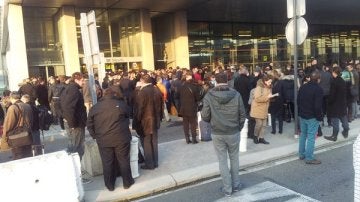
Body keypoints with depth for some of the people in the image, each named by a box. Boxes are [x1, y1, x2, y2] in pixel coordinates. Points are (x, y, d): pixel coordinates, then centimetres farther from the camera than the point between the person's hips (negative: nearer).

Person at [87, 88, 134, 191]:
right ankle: (127, 182, 23)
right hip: (121, 138, -1)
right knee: (124, 161, 11)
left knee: (107, 163, 11)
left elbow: (89, 124, 7)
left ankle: (110, 185, 23)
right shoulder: (121, 104, 0)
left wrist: (95, 136, 16)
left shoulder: (95, 107, 4)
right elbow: (128, 117, 16)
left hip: (103, 140, 1)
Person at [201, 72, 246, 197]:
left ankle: (227, 189, 20)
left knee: (222, 161, 11)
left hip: (217, 134, -1)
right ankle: (236, 184, 33)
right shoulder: (236, 95, -9)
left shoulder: (209, 96, -11)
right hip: (234, 133, 1)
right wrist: (239, 128, 13)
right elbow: (242, 115, -4)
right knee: (234, 159, 20)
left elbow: (205, 116, -9)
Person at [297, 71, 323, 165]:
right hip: (312, 117, -7)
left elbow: (298, 101, 12)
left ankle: (301, 154, 25)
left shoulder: (302, 87, 6)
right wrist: (319, 117, -9)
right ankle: (309, 158, 2)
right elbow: (318, 106, -20)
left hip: (302, 115, 7)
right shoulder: (318, 89, -16)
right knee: (311, 137, -2)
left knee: (303, 135, 17)